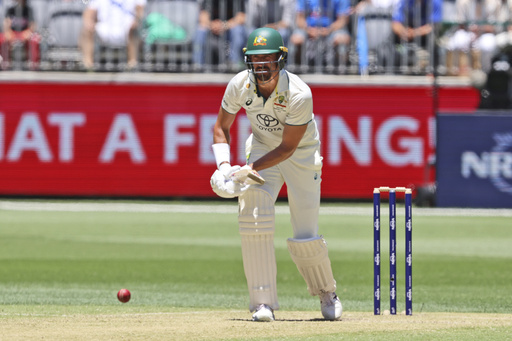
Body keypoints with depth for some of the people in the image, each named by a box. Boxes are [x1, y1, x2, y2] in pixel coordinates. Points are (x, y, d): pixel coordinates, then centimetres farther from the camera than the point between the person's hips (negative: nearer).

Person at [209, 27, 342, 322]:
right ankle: (264, 302, -16)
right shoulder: (240, 85, -19)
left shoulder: (299, 95, -31)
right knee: (254, 217, -20)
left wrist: (248, 170, -32)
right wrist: (224, 166, -21)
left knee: (306, 236, -5)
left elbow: (287, 148, -25)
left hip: (302, 153, -3)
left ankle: (327, 292, 26)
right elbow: (221, 127, -4)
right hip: (262, 145, 3)